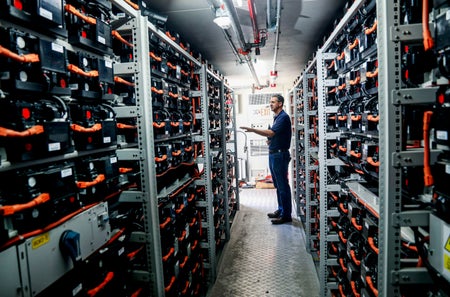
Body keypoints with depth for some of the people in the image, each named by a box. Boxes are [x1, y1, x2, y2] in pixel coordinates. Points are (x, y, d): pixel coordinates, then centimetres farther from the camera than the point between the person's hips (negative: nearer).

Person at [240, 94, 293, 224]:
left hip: (280, 155, -10)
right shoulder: (277, 117, 18)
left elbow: (271, 132, -24)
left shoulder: (283, 117, -13)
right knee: (278, 185, 16)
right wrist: (270, 139, 4)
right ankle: (281, 210, 26)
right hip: (273, 154, 10)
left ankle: (286, 215, 3)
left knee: (283, 185, -5)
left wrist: (252, 129, -24)